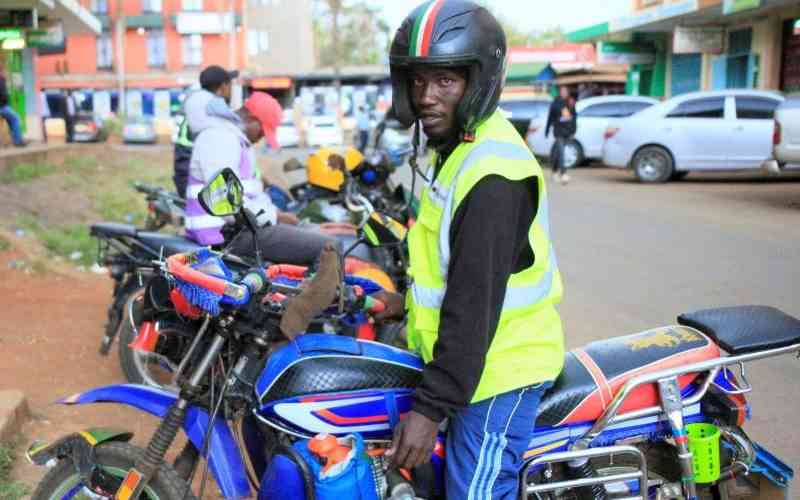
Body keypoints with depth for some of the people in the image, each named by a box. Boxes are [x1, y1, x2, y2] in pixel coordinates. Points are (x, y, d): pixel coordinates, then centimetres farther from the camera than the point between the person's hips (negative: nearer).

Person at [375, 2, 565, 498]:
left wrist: (430, 407, -25)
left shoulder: (491, 174, -24)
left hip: (498, 369, -10)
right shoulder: (460, 146, 10)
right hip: (475, 359, 10)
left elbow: (474, 304, -26)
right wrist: (412, 301, 17)